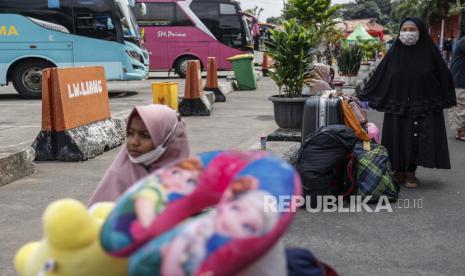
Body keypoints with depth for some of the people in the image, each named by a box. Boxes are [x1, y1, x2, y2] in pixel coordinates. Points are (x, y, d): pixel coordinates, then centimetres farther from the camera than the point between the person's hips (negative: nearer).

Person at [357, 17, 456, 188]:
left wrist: (445, 101, 3)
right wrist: (363, 96, -2)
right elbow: (379, 77, 1)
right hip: (398, 107, 1)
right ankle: (399, 171, 23)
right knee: (398, 140, 5)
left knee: (417, 141, 3)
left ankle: (411, 173, 19)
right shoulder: (394, 53, 1)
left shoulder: (429, 51, -1)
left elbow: (443, 76, 4)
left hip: (424, 107, 0)